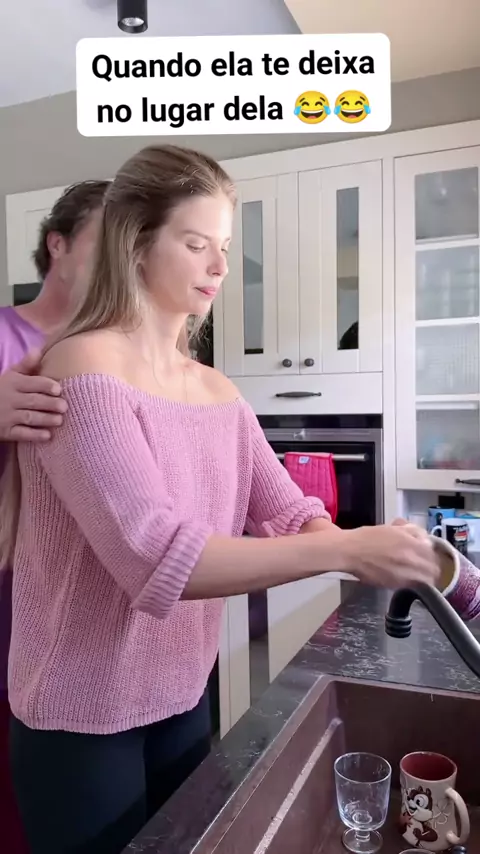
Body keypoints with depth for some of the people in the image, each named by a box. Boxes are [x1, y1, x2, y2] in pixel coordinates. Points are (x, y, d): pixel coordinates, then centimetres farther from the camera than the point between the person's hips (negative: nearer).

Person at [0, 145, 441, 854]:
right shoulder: (83, 368, -20)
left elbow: (289, 514, 0)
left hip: (183, 696, 6)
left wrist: (383, 560, -18)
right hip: (83, 719, -6)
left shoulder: (218, 392, 2)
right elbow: (155, 556, -30)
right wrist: (342, 551, -32)